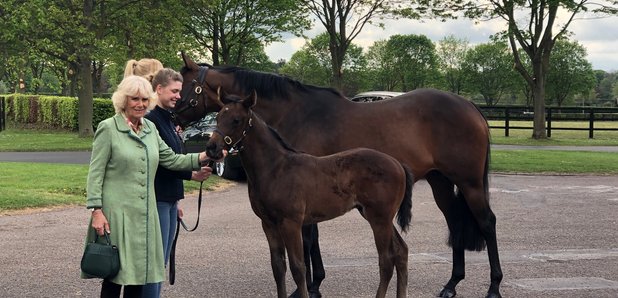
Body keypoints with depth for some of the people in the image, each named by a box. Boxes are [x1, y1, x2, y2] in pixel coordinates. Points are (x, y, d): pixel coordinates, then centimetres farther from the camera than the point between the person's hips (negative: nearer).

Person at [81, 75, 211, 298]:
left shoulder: (150, 129, 11)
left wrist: (202, 157, -1)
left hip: (145, 213, 6)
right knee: (115, 274, -1)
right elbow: (95, 173, -9)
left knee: (138, 272, 10)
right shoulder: (108, 128, -7)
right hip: (117, 213, -6)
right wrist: (96, 210, -16)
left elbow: (171, 160, 13)